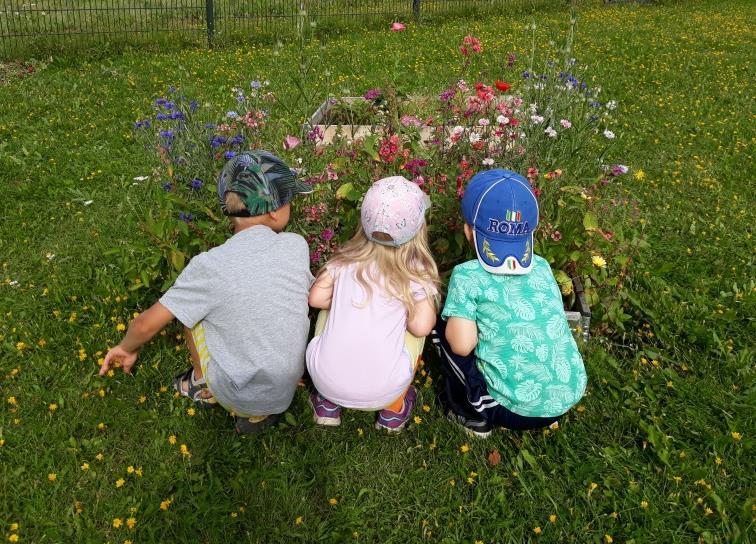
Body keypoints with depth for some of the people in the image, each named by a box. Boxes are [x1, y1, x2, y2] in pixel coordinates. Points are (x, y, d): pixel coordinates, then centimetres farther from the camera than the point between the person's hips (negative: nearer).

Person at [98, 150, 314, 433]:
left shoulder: (210, 266, -19)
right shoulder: (298, 246, -11)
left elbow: (147, 325, -12)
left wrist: (127, 348, 12)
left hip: (236, 395, -3)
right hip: (287, 390, 3)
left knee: (191, 306, 11)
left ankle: (203, 386, 30)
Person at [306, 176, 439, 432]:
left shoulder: (347, 258, 1)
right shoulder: (417, 272, -5)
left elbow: (317, 299, 0)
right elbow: (421, 327, -10)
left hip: (325, 378, 2)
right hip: (381, 391, -1)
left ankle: (327, 404, 30)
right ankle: (393, 411, 27)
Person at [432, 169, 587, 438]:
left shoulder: (467, 276, -11)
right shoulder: (542, 267, 4)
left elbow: (462, 345, -17)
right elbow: (549, 324, 10)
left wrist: (457, 315, 5)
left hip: (515, 410, -5)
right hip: (569, 399, 5)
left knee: (444, 327, 7)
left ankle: (473, 414, 13)